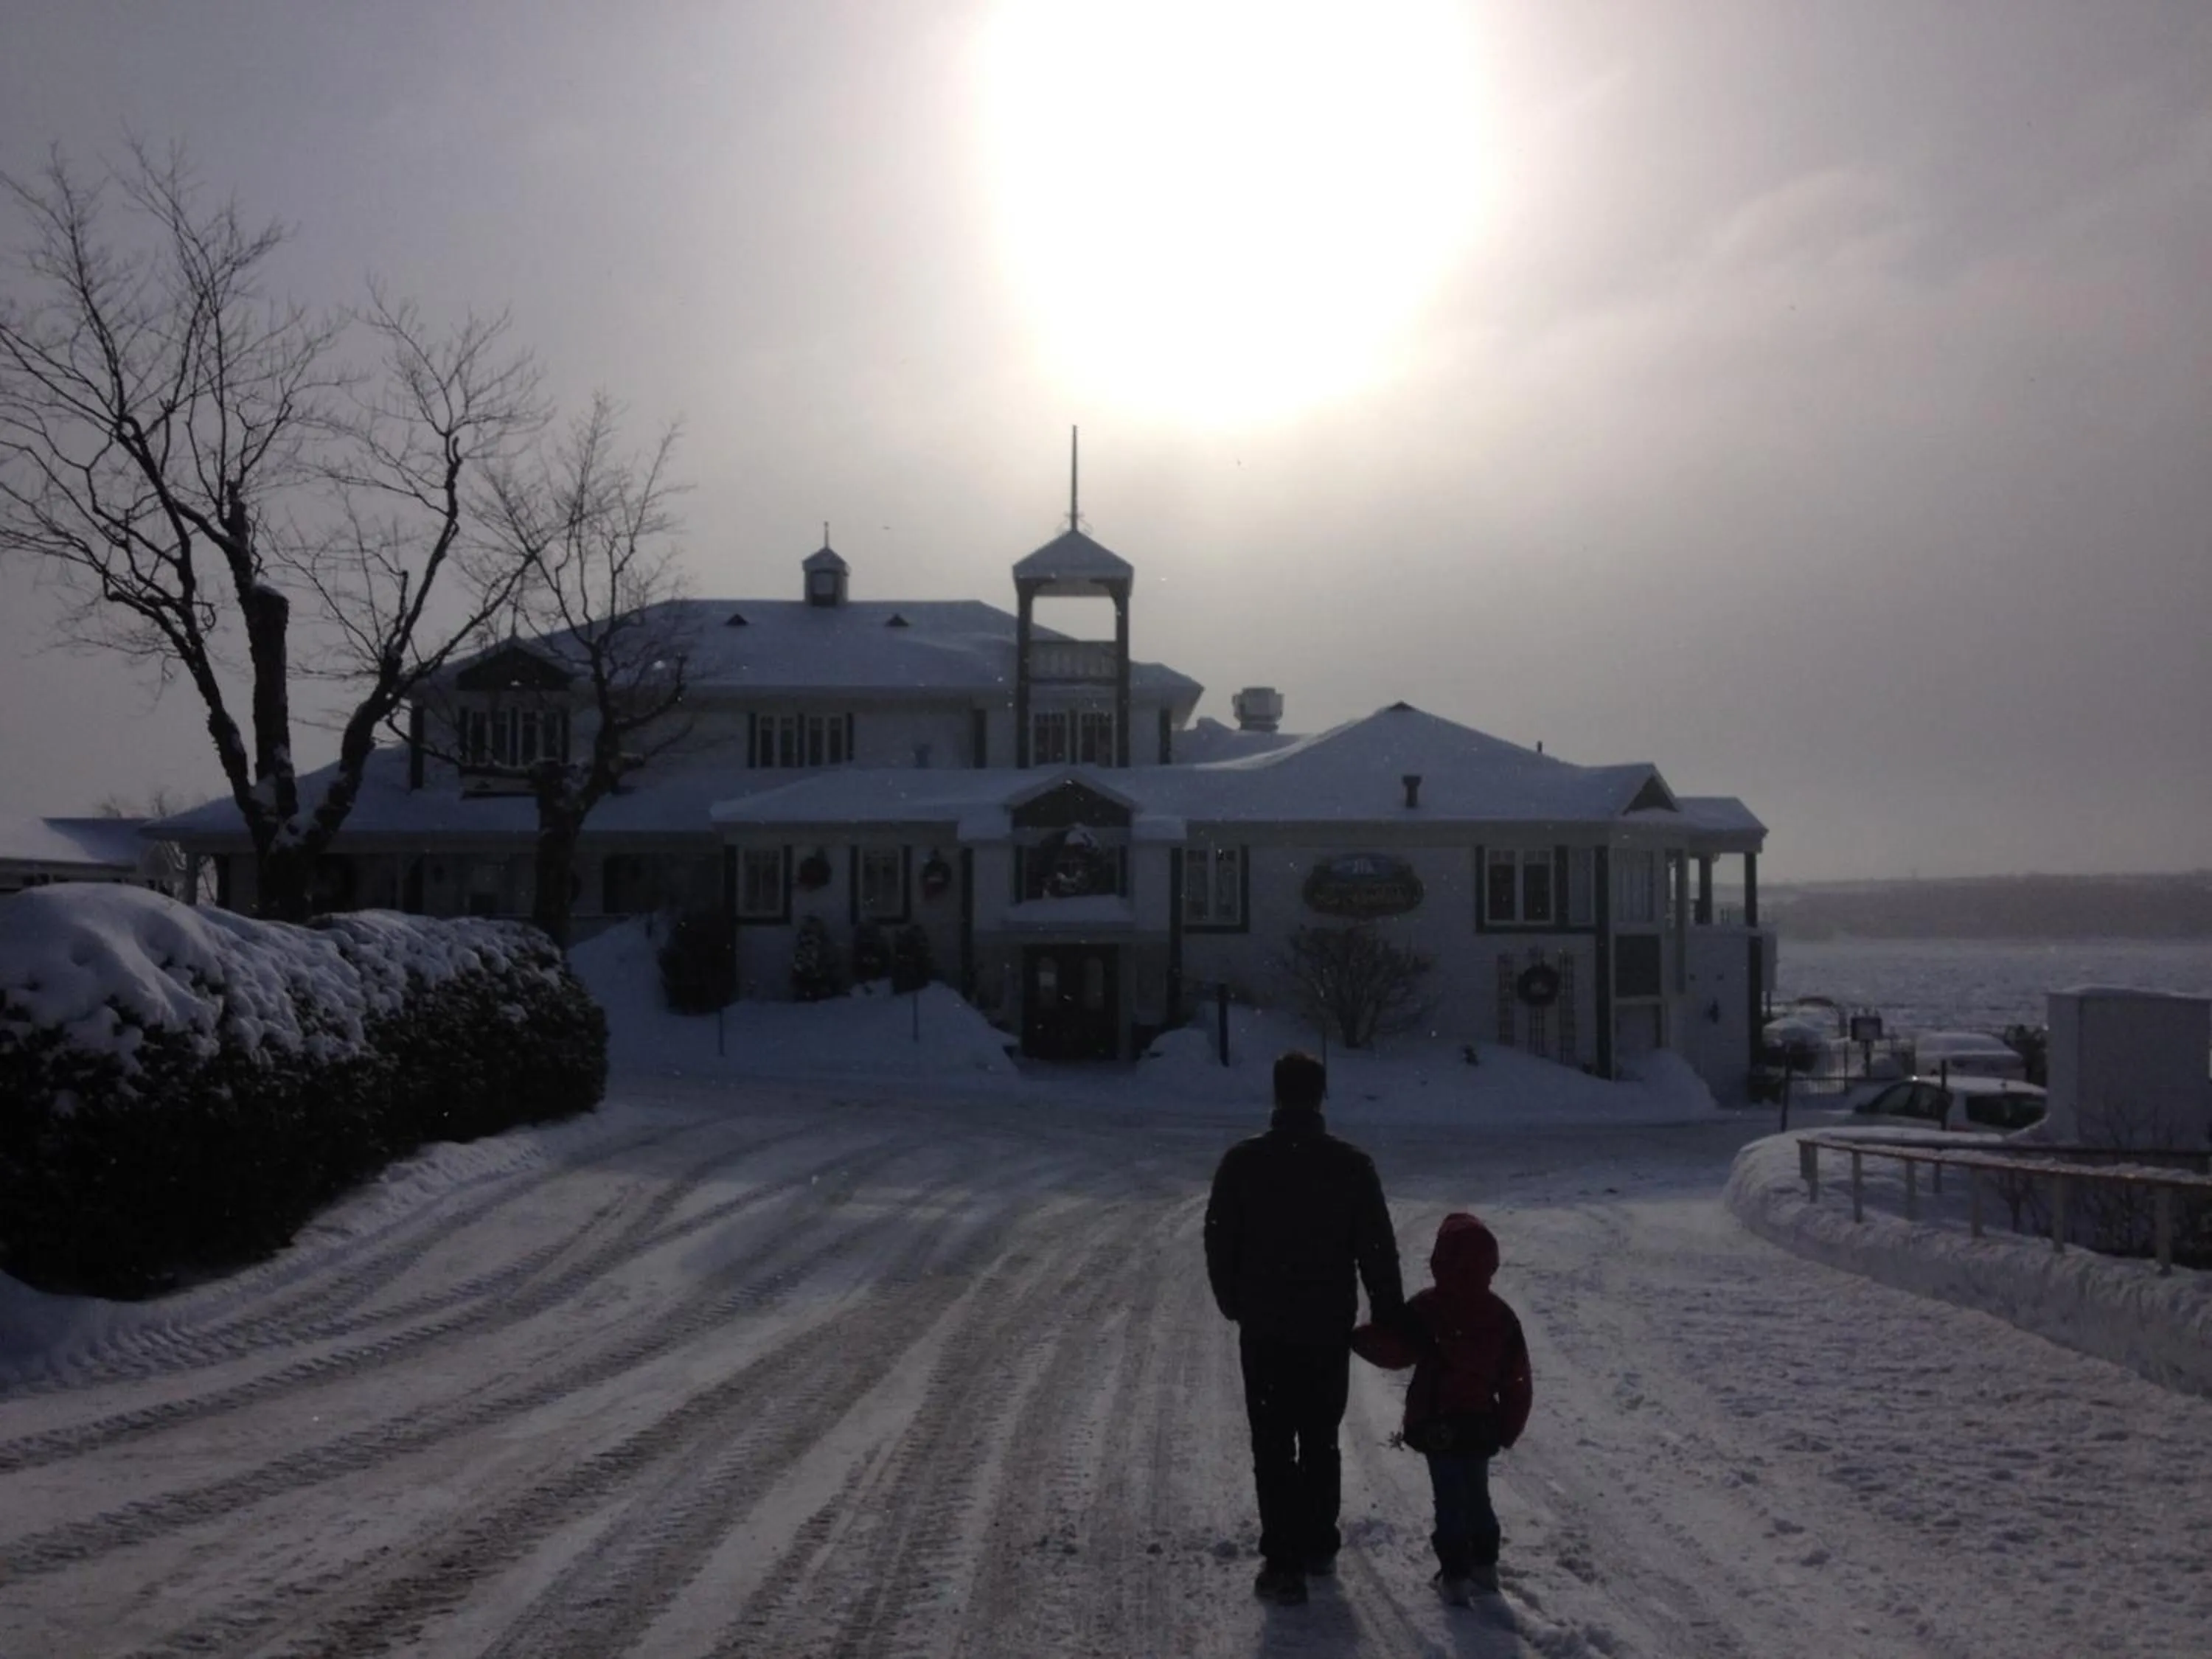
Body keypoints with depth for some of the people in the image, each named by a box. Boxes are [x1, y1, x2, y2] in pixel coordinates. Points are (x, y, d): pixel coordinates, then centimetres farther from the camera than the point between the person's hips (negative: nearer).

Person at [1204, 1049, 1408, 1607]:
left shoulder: (1242, 1162, -7)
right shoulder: (1352, 1165, -7)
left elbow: (1219, 1242, -1)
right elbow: (1378, 1249, -4)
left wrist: (1232, 1302, 15)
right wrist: (1389, 1317, 7)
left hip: (1264, 1330, -1)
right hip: (1329, 1329, 1)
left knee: (1273, 1445, 3)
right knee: (1320, 1441, 17)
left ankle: (1284, 1561, -1)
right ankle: (1318, 1545, 25)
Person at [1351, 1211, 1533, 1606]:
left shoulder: (1426, 1308, -15)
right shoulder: (1502, 1315, -1)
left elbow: (1395, 1351, -17)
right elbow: (1518, 1380, 2)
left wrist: (1357, 1337, -4)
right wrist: (1509, 1428, 11)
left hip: (1437, 1427, -4)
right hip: (1482, 1427, 4)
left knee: (1449, 1500, 3)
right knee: (1477, 1496, 19)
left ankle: (1456, 1574, 3)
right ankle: (1484, 1566, 27)